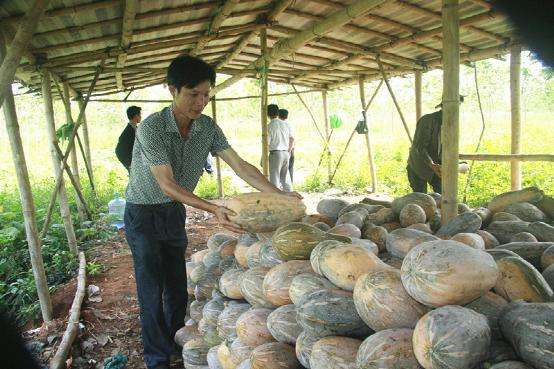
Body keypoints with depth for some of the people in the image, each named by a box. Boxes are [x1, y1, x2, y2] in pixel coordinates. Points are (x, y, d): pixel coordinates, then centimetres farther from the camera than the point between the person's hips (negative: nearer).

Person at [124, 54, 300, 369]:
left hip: (175, 213, 5)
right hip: (143, 215, -5)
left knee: (178, 287, 13)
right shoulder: (151, 127, -26)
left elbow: (240, 165, -10)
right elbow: (167, 184, -29)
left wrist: (281, 196, -19)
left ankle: (176, 344, 35)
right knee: (152, 290, 2)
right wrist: (213, 209, -41)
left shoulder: (208, 127, -9)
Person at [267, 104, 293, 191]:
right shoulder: (285, 124, 8)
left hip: (275, 154, -6)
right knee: (286, 179, 14)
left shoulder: (269, 126, -10)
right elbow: (292, 140, 14)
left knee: (275, 180, 1)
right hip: (285, 153, 6)